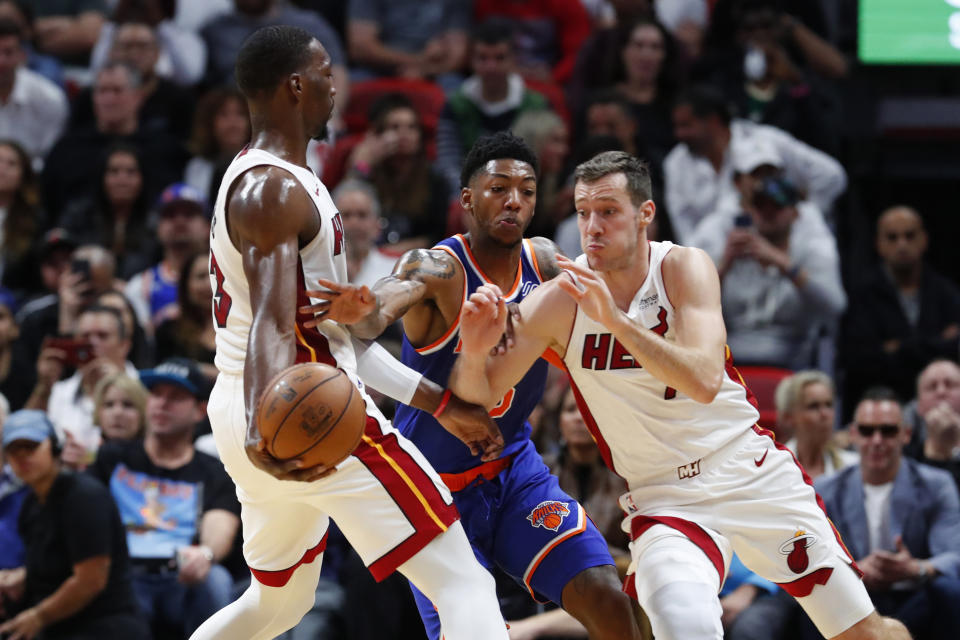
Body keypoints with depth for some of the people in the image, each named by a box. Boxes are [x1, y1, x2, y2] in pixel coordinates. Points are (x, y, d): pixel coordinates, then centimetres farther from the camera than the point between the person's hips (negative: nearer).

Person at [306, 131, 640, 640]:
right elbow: (379, 310, -43)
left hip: (513, 468, 5)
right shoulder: (438, 269, -23)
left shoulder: (543, 261, -3)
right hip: (439, 487, -5)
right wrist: (362, 311, -67)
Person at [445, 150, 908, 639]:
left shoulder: (685, 268, -12)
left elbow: (704, 381, -28)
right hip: (664, 499, -1)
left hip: (751, 470, 1)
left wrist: (614, 320, -38)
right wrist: (473, 350, -30)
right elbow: (477, 397, -8)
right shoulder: (560, 302, -10)